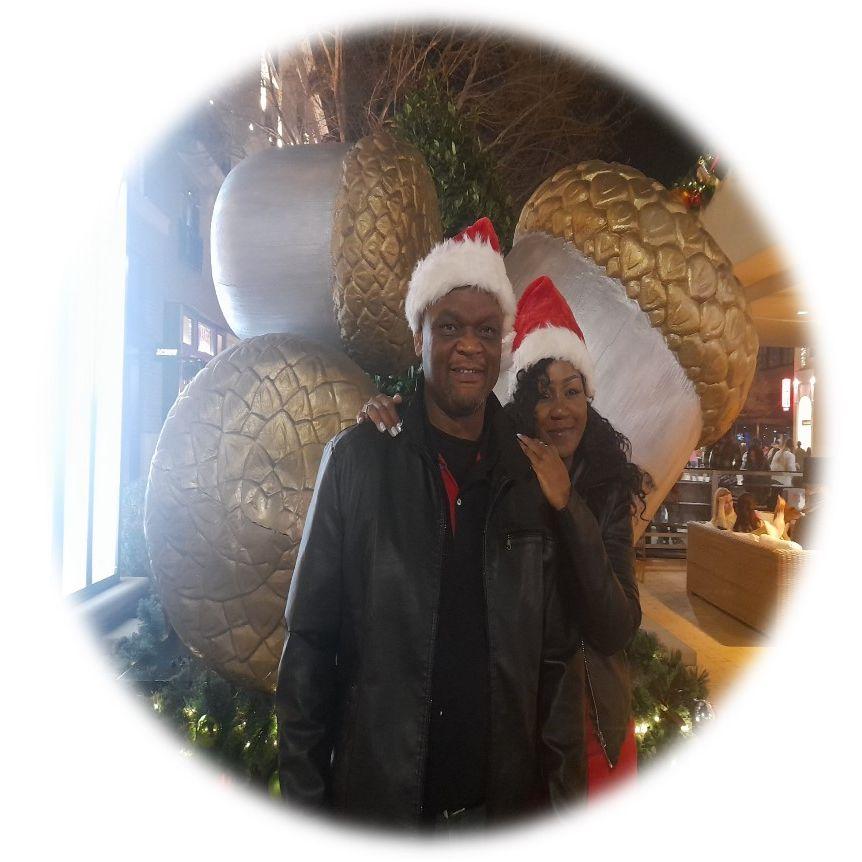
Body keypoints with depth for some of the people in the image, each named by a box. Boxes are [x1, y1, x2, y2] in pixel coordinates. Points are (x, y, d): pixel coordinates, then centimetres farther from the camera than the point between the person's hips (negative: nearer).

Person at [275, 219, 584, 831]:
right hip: (375, 796, -1)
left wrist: (566, 795, 0)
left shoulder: (533, 477, -3)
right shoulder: (357, 459, -9)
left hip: (505, 802, 2)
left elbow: (558, 656, 1)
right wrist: (302, 794, -5)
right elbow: (309, 640, -6)